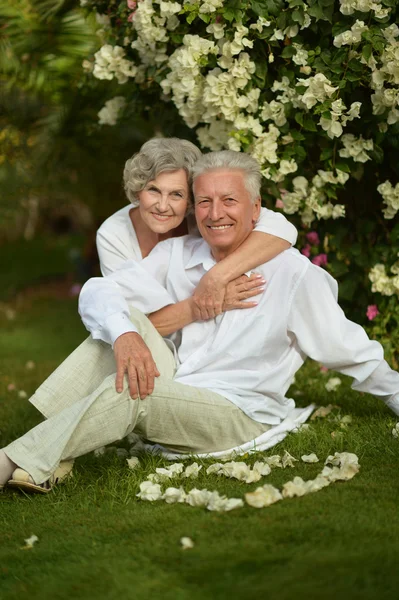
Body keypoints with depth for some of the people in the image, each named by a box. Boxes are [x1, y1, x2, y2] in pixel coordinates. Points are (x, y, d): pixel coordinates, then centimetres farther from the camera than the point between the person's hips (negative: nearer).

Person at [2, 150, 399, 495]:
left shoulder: (294, 274, -7)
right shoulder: (176, 255, 4)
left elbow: (353, 352, 3)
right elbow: (98, 291, -6)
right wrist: (124, 334, -27)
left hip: (240, 417, -5)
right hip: (165, 397, 5)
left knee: (126, 393, -30)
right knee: (125, 317, -16)